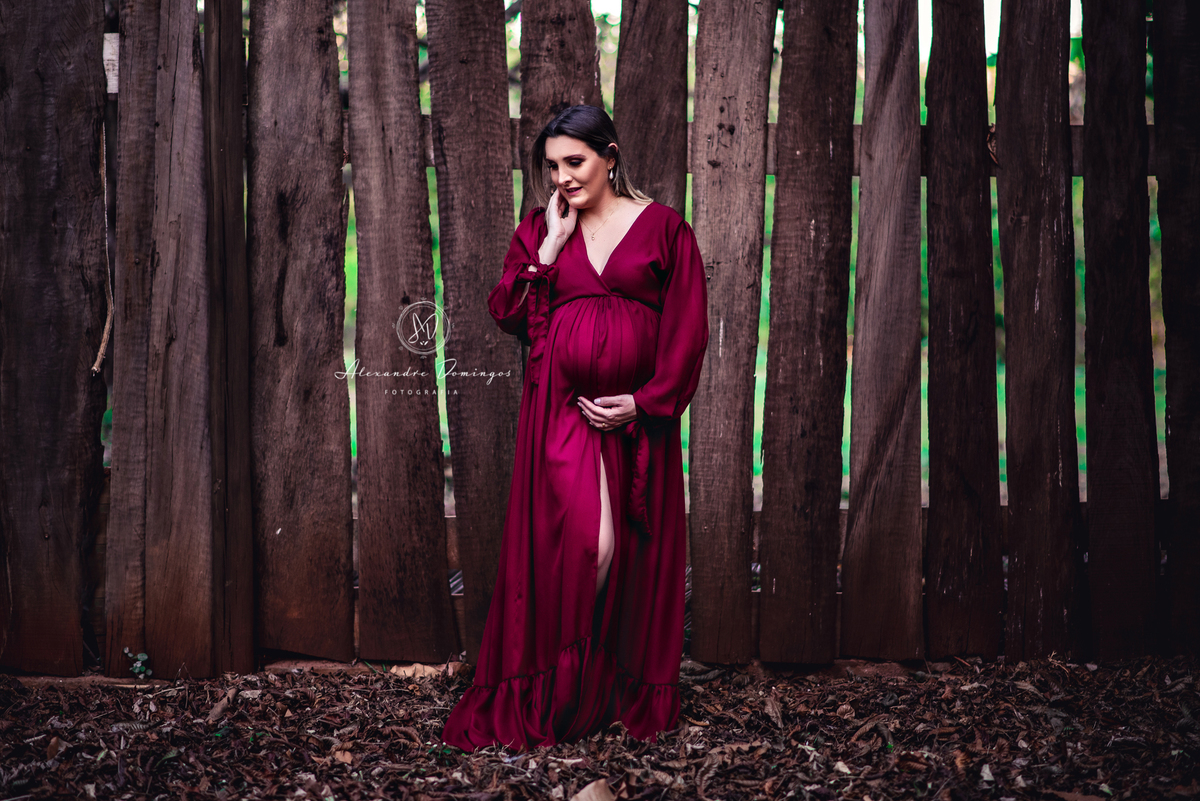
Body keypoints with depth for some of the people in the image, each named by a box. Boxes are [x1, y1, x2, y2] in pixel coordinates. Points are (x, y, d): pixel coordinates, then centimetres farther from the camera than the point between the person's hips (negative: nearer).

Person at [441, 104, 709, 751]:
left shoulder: (662, 227, 4)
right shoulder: (540, 229, 11)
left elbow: (688, 327, -1)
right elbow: (505, 314, 2)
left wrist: (644, 401, -9)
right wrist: (551, 246, -5)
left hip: (636, 412, 0)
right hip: (561, 406, 0)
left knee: (632, 547, 4)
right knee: (584, 542, -12)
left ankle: (631, 690, 19)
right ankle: (561, 693, 4)